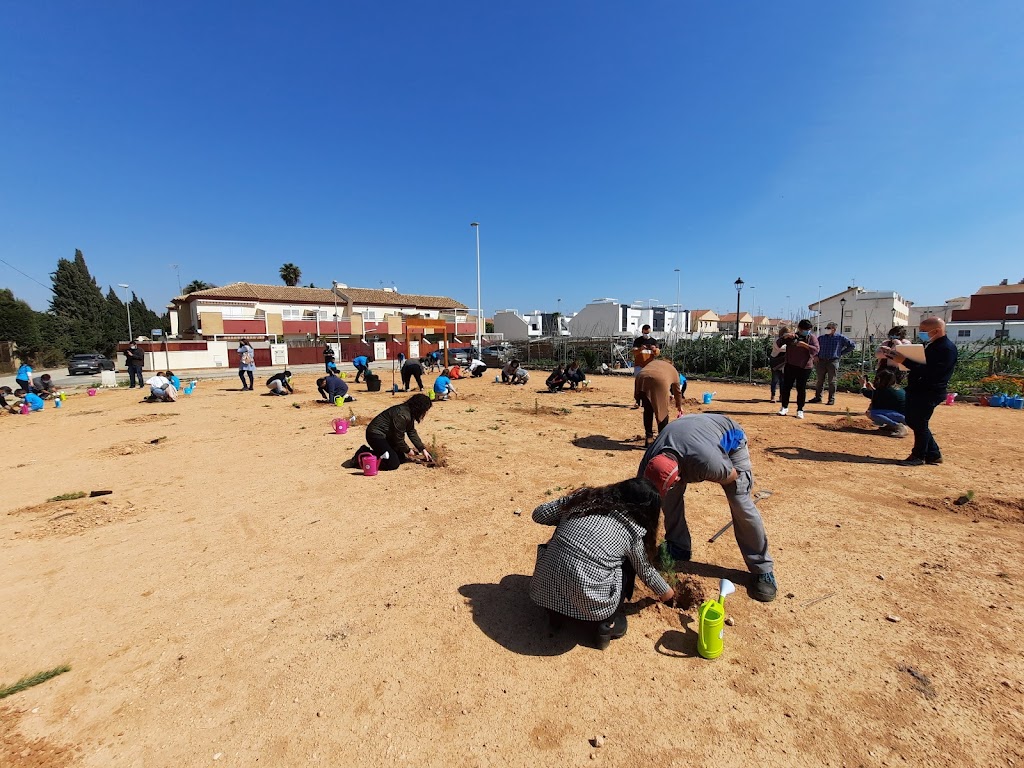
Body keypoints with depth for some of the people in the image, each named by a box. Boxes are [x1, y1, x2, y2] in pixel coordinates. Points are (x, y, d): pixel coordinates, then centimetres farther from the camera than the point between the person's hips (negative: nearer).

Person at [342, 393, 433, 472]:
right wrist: (408, 451, -5)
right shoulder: (402, 415, -27)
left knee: (401, 458, 9)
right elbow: (398, 438, -21)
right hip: (375, 435, -11)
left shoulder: (409, 413, 3)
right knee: (393, 464, -17)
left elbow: (412, 432, 10)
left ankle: (368, 451, 16)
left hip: (386, 436, 11)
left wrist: (423, 450, 7)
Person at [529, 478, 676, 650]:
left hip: (546, 587, 2)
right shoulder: (632, 531, 1)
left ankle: (555, 613, 23)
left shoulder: (582, 497, 5)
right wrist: (666, 592, 39)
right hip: (588, 599, -2)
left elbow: (539, 514, 10)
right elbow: (646, 571, 18)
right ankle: (605, 625, 16)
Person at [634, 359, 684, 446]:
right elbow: (677, 391, 42)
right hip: (659, 382, -2)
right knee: (662, 412, 16)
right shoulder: (674, 370, 34)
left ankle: (648, 439, 23)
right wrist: (679, 407, 57)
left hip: (642, 380, 3)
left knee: (648, 411, 20)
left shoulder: (653, 362, 41)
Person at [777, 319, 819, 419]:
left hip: (804, 367, -2)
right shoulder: (792, 336, 8)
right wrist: (786, 336, -13)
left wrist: (804, 345, -23)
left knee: (801, 389, 2)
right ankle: (784, 407, 15)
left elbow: (816, 350, -10)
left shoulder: (812, 337, 3)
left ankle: (800, 410, 10)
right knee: (786, 386, 4)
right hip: (790, 366, 2)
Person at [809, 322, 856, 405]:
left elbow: (852, 345, 9)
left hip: (833, 362, -3)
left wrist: (841, 353, 3)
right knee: (820, 380, 7)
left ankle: (831, 399, 7)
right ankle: (818, 397, 14)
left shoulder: (840, 338, 3)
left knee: (832, 381, 0)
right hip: (821, 361, 3)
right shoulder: (821, 338, 10)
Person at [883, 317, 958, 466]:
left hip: (929, 393, -10)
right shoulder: (929, 345, 14)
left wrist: (904, 361, -29)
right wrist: (896, 354, 3)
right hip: (916, 390, 10)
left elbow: (929, 371, -27)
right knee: (912, 421, 15)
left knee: (919, 424, -1)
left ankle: (919, 456, 14)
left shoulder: (947, 348, -17)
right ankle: (934, 454, 27)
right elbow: (917, 363, 19)